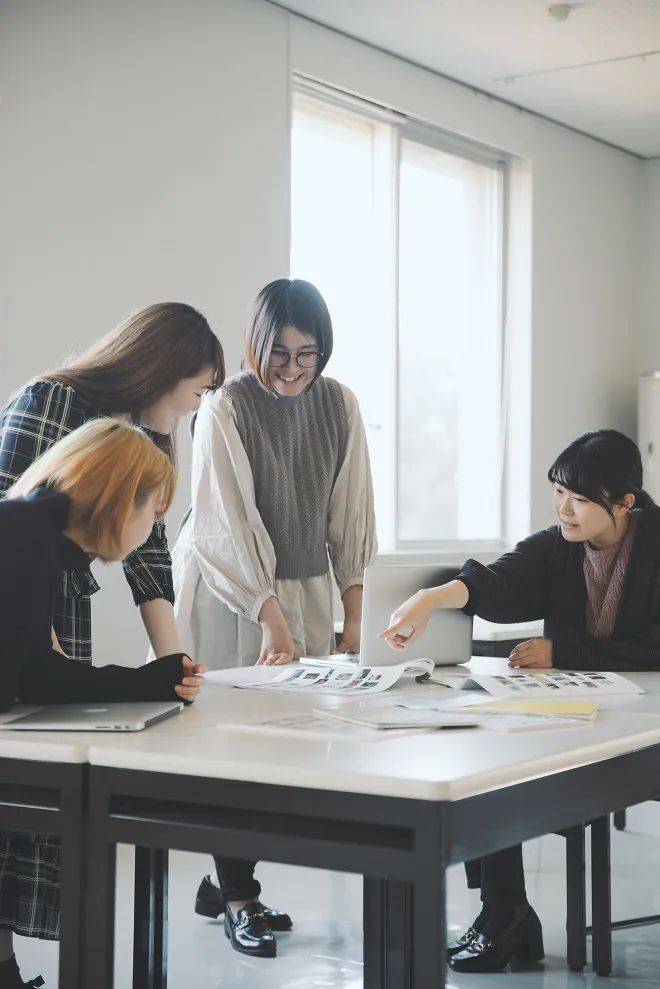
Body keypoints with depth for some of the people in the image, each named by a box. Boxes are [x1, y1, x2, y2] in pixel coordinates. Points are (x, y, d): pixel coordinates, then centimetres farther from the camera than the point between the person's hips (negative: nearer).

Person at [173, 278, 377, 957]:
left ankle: (224, 882, 17)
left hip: (306, 588, 5)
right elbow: (227, 525, -17)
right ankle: (238, 899, 10)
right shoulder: (226, 408, -13)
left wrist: (353, 615, 1)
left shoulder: (338, 404, 2)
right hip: (228, 592, -5)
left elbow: (350, 516, 5)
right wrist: (270, 617, -22)